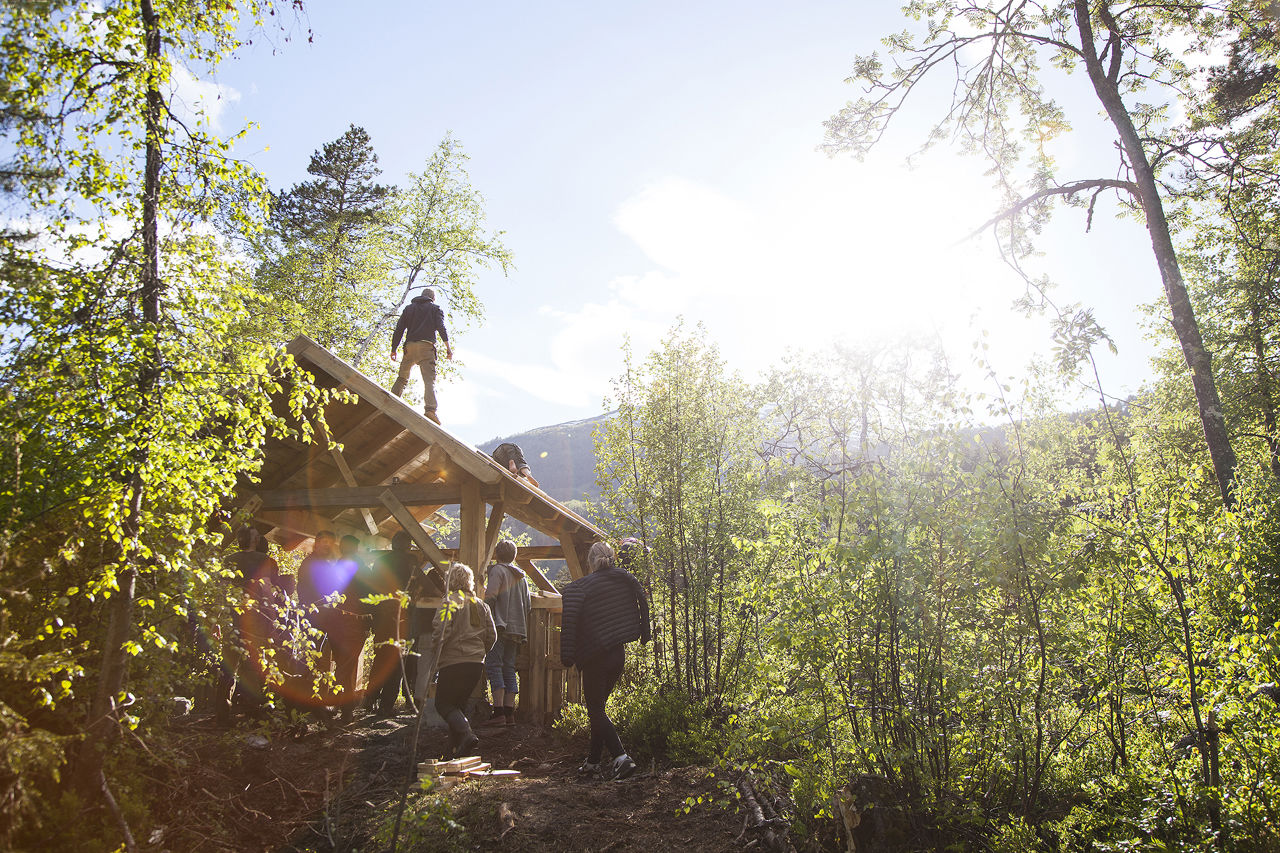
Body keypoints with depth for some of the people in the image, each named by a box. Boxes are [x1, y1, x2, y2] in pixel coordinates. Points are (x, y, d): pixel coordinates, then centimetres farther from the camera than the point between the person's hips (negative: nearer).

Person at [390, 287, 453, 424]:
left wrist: (394, 349, 16)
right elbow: (441, 327, -2)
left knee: (402, 378, 11)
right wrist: (448, 347, -9)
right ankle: (430, 409, -30)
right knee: (429, 379, -13)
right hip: (426, 347, -3)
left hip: (410, 346, 3)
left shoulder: (409, 308, 23)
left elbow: (399, 329, 15)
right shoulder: (435, 309, 14)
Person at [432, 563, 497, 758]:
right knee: (458, 703, 17)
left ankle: (467, 734, -19)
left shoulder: (450, 601, -8)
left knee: (443, 703, 4)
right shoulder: (481, 604, 13)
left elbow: (442, 631, -18)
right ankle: (455, 748, 13)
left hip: (454, 662, -7)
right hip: (477, 663, 7)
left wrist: (435, 657, -7)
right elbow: (492, 635, 13)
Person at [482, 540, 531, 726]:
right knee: (509, 667, 8)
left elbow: (491, 596, -15)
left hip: (500, 625, -7)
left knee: (493, 665, -9)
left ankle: (499, 711, -18)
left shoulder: (497, 570, -2)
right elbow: (527, 604, 20)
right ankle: (510, 712, 4)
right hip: (517, 628, 7)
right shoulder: (520, 575, 19)